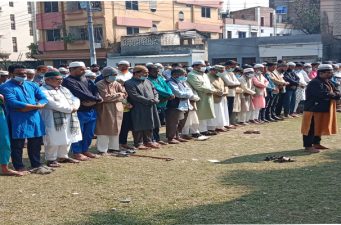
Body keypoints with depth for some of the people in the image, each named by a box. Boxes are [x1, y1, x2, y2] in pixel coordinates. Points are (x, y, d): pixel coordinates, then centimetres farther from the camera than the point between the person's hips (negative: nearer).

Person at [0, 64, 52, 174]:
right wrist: (35, 105, -16)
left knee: (35, 144, 12)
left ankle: (36, 165, 24)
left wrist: (29, 108, -14)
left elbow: (43, 99, 5)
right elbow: (13, 103, -20)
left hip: (35, 119, 6)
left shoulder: (32, 85, 14)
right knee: (17, 145, 5)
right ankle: (19, 167, 17)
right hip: (18, 121, -5)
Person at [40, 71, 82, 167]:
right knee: (53, 140, -5)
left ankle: (63, 156, 25)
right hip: (53, 120, -8)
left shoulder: (64, 89, 18)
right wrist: (70, 109, -14)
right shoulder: (43, 90, -8)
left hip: (69, 119, 8)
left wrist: (74, 107, -10)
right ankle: (51, 159, 6)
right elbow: (53, 104, -19)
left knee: (67, 139, 12)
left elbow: (75, 99, 14)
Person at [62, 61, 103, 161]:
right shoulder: (68, 81, -11)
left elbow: (95, 90, 6)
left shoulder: (85, 80, 16)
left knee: (89, 133, 15)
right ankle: (77, 153, 14)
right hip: (79, 112, -8)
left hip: (91, 111, 8)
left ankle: (85, 150, 28)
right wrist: (98, 99, -15)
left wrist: (94, 100, -16)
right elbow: (81, 94, -21)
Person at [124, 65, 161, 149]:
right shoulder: (129, 83, -9)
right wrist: (149, 101, -19)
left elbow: (154, 91, 15)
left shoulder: (147, 81, 15)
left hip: (151, 108, 7)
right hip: (138, 109, -7)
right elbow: (135, 96, -18)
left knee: (150, 126, 13)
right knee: (139, 127, 0)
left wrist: (155, 99, -7)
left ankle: (148, 141, 25)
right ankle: (138, 143, 11)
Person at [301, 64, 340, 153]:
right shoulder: (315, 83, -20)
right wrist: (334, 95, -13)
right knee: (311, 128, -5)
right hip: (313, 109, -10)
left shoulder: (328, 82, 12)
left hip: (324, 110, 10)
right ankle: (308, 146, 1)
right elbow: (323, 94, -31)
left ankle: (316, 143, 29)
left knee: (319, 127, 17)